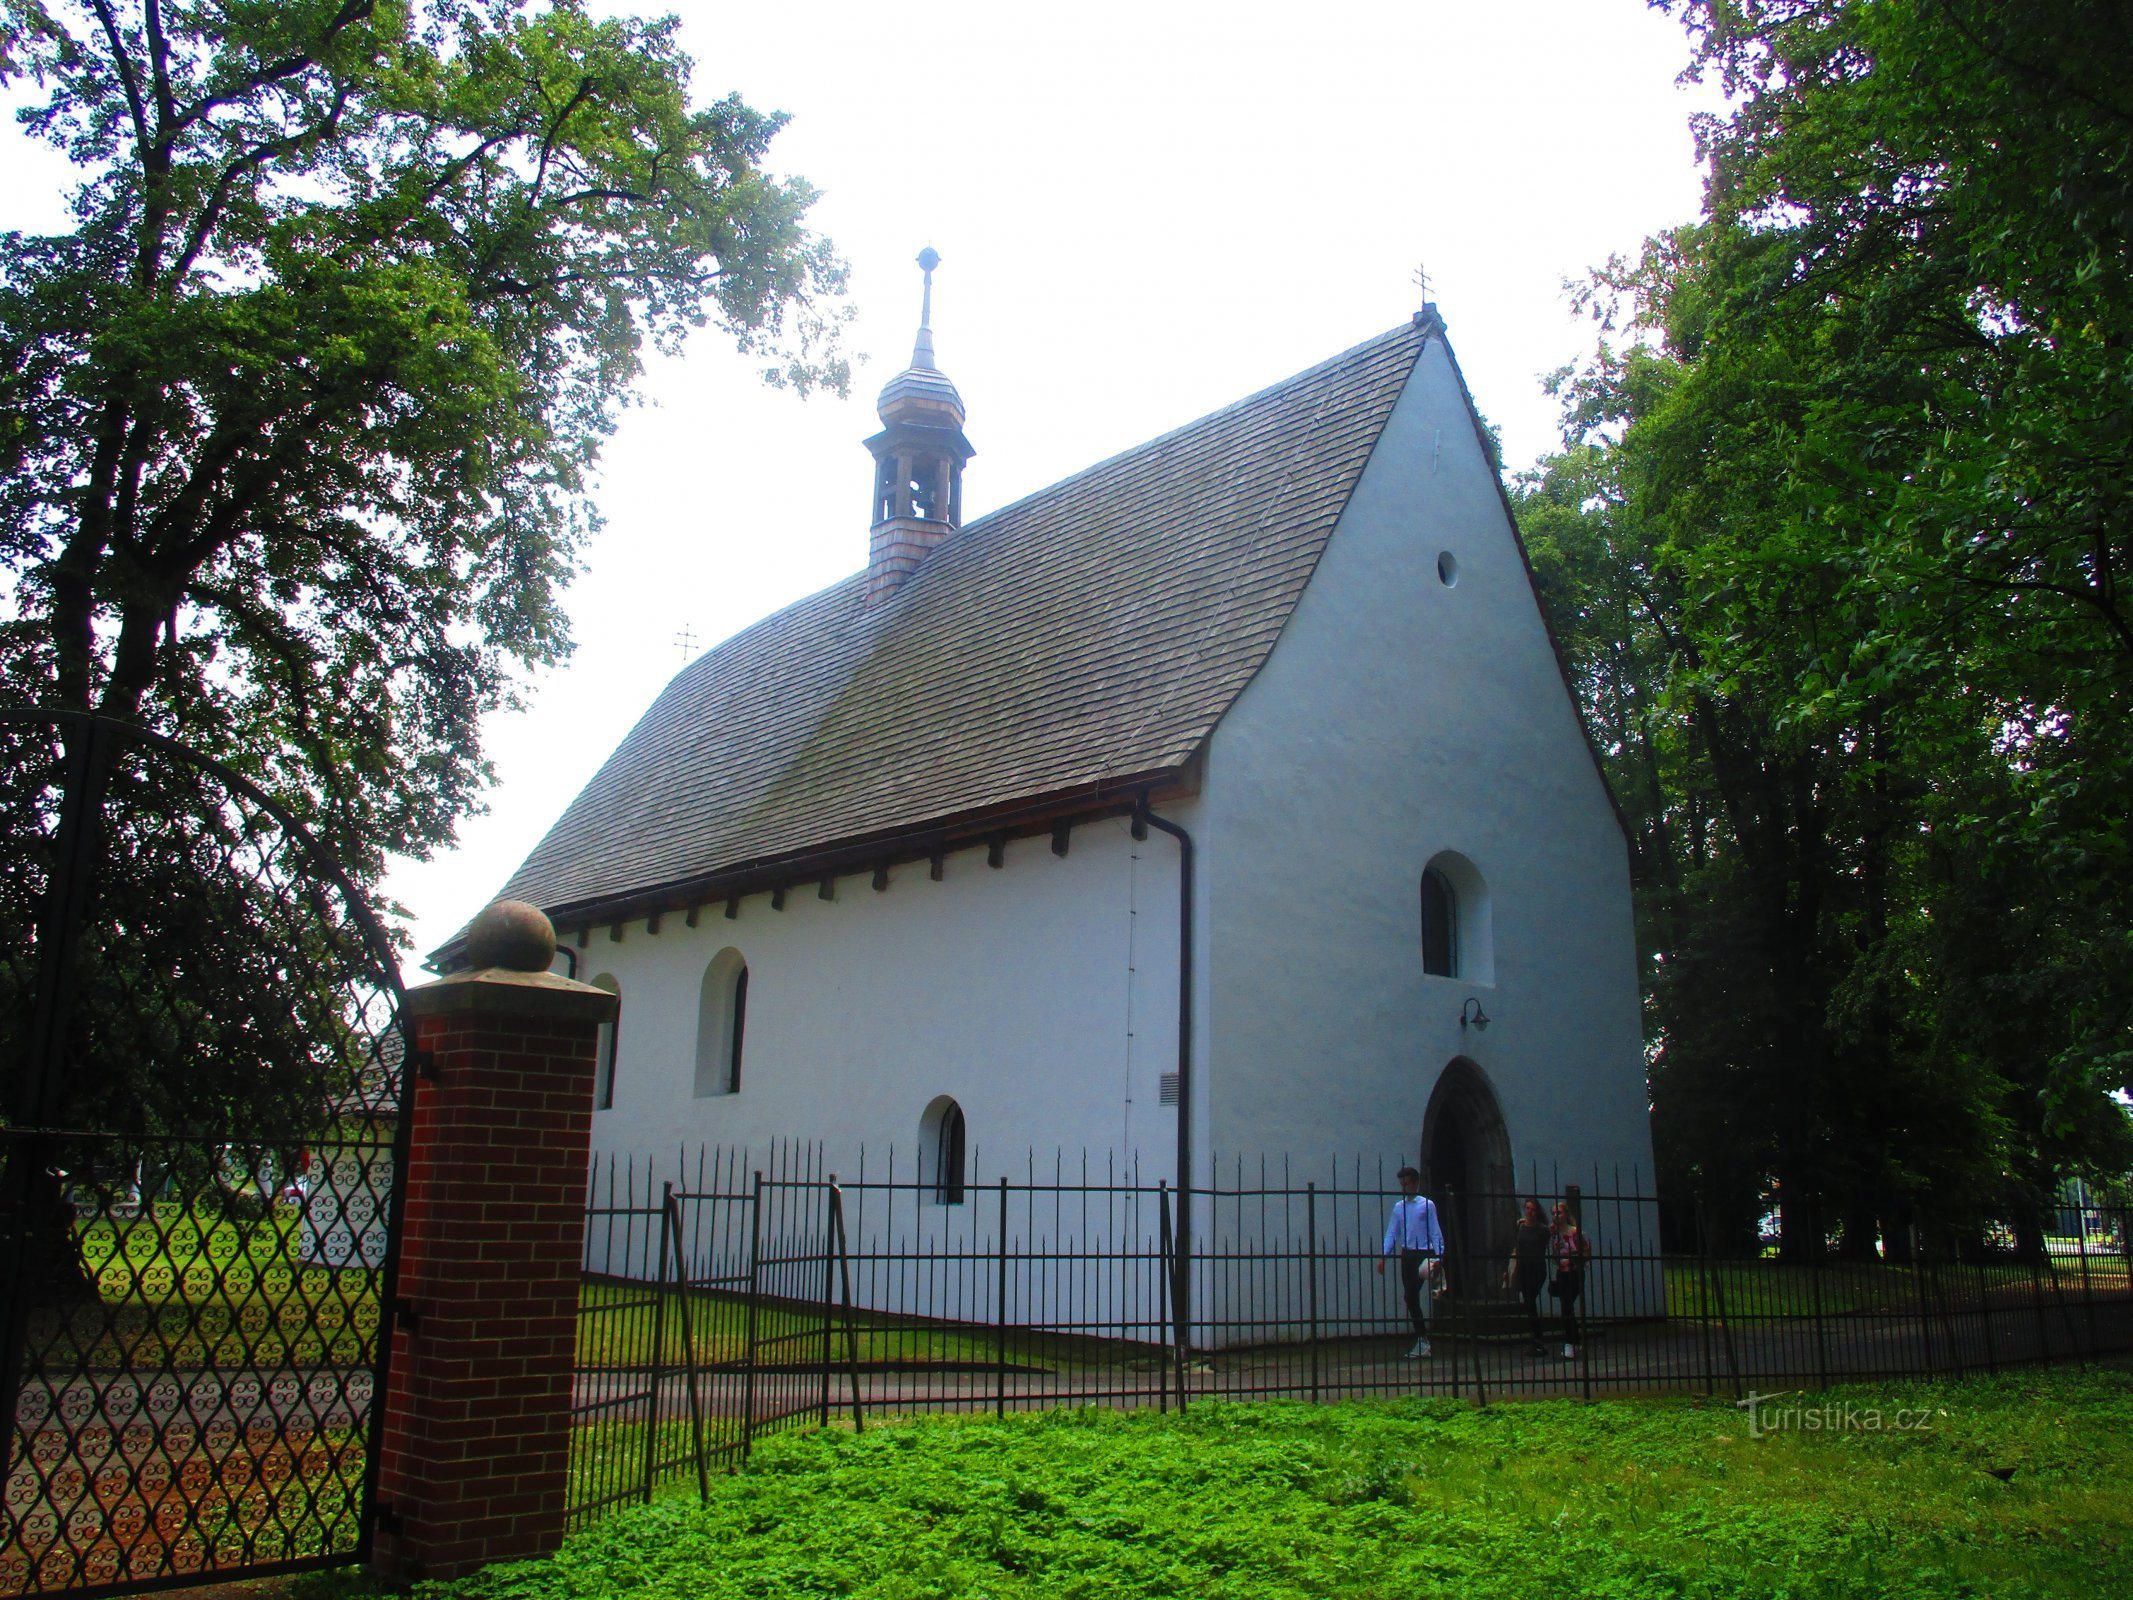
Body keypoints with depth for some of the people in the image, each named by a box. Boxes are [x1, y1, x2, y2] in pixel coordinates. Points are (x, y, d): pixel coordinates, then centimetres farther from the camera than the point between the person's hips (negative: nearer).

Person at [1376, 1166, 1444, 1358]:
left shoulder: (1427, 1205, -1)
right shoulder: (1399, 1207, 12)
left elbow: (1435, 1232, -5)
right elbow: (1391, 1233, 9)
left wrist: (1438, 1255, -15)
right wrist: (1383, 1256, -1)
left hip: (1423, 1254, -5)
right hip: (1406, 1254, 5)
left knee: (1413, 1296, -13)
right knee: (1410, 1297, 6)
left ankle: (1422, 1340, -6)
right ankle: (1422, 1339, 15)